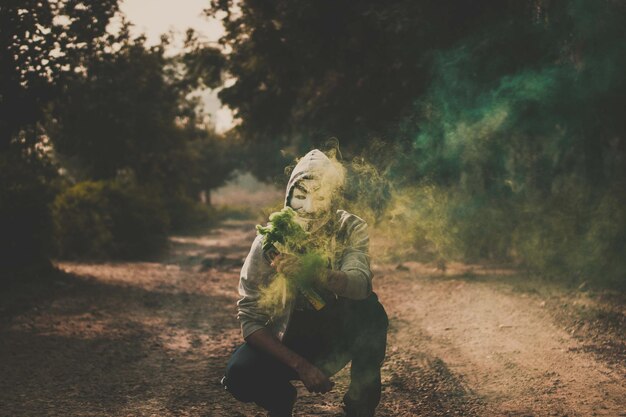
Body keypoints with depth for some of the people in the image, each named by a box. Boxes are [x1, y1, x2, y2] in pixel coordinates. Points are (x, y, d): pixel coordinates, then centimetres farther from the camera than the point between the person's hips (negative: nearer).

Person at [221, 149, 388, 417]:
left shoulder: (351, 229, -18)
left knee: (369, 308, -32)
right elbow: (250, 318, -19)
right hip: (285, 341, 0)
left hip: (340, 334, 0)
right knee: (240, 375, -30)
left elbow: (360, 284, -38)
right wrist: (301, 365, -29)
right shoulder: (269, 241, -21)